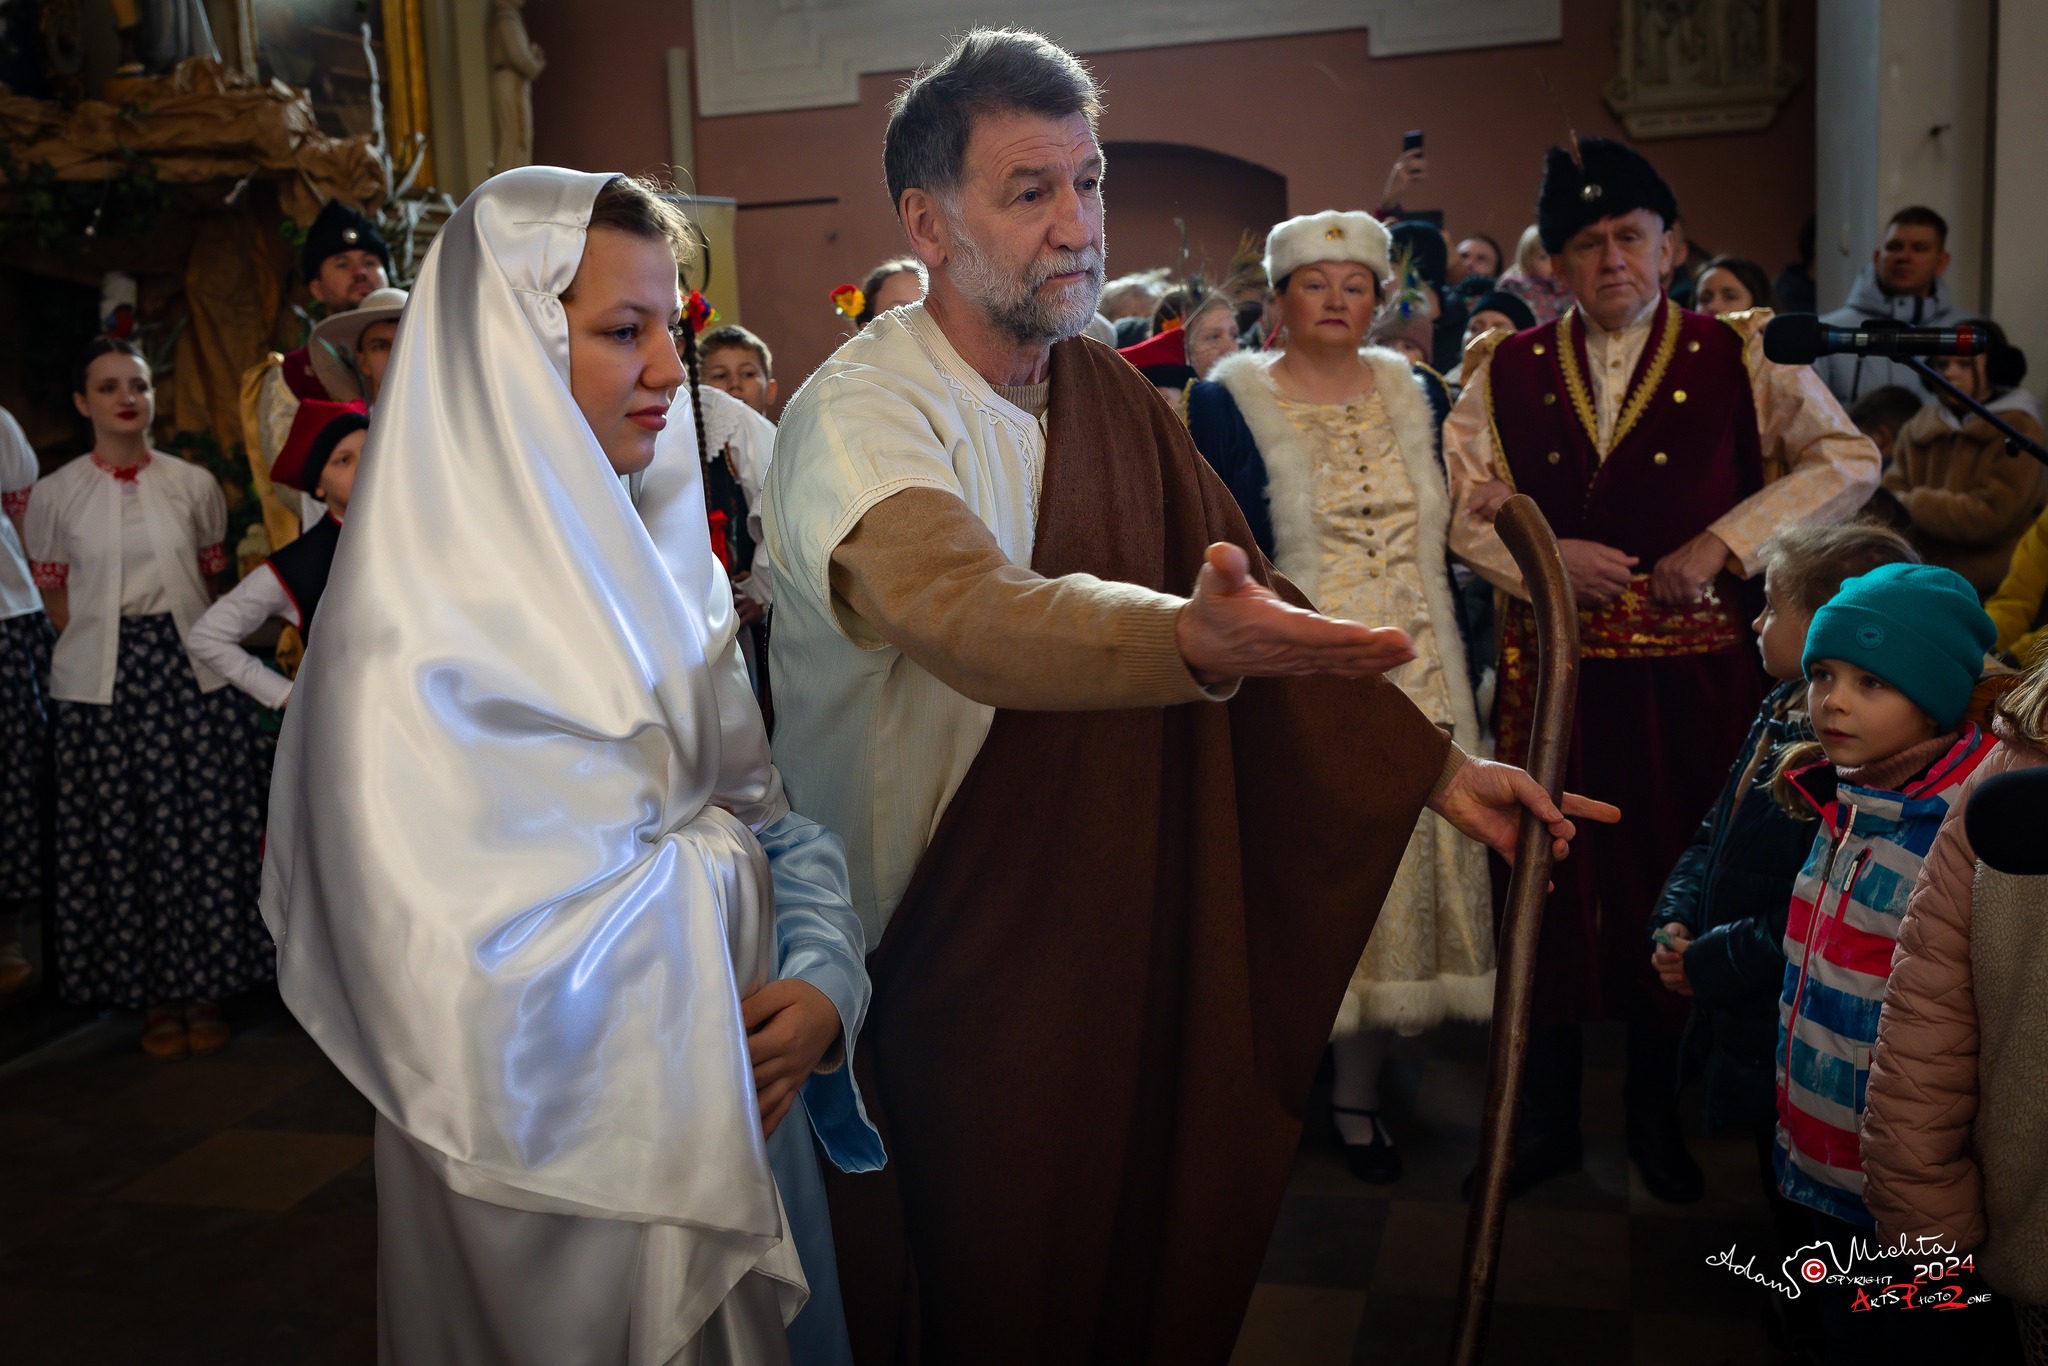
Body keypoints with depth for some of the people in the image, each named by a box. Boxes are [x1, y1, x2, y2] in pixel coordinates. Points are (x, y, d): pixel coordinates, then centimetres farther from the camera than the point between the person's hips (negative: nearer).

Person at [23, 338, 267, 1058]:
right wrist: (108, 649, 4)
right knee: (122, 835, 3)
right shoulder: (55, 494, 2)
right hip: (101, 684, 0)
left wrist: (181, 644, 8)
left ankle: (205, 988, 14)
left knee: (202, 828, 1)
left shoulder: (194, 485, 5)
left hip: (191, 674, 1)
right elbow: (56, 597, 8)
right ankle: (153, 995, 16)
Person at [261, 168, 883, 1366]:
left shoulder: (659, 566, 4)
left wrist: (825, 981, -15)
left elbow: (778, 817, 2)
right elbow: (474, 962, -27)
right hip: (566, 1170, -7)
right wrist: (702, 855, -15)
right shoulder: (430, 619, -19)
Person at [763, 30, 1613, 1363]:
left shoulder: (1108, 396, 5)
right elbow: (970, 614, -38)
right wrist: (1192, 639, -56)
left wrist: (1432, 765, 1)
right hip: (952, 964, -6)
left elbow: (1247, 589, 7)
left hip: (1124, 943, 6)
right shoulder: (859, 415, -19)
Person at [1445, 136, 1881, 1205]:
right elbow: (1464, 512, 6)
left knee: (1674, 876, 6)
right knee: (1551, 878, 5)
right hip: (1550, 660, 1)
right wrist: (1546, 554, -12)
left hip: (1690, 663, -1)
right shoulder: (1508, 371, 5)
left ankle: (1657, 1111, 25)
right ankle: (1547, 1116, 20)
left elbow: (1848, 461, 1)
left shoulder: (1738, 359, 1)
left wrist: (1722, 543, -9)